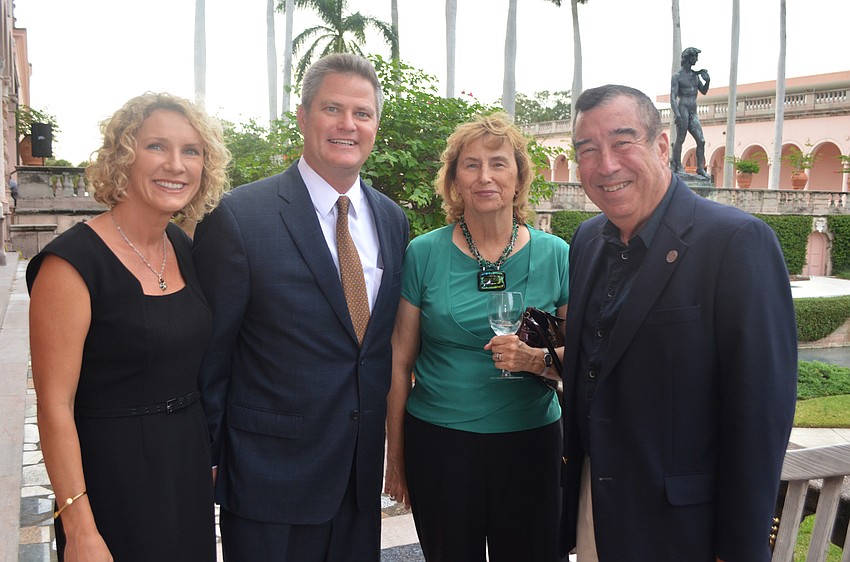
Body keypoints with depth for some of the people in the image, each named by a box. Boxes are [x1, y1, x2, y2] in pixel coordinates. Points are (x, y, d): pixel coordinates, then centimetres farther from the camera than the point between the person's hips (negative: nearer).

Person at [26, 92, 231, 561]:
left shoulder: (183, 248, 3)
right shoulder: (73, 261, -18)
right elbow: (54, 406, -18)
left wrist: (214, 455, 13)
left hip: (189, 465, 7)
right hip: (114, 480, -6)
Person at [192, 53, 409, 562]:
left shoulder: (393, 219, 4)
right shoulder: (239, 216, -13)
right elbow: (210, 353, -9)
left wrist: (383, 434, 11)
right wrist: (208, 459, -5)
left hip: (363, 474, 5)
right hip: (270, 478, -5)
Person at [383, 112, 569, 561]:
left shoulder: (555, 255, -2)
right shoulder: (424, 254, -4)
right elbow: (400, 361, 0)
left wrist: (538, 359, -18)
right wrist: (395, 456, 2)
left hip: (530, 440, 1)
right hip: (438, 441, 0)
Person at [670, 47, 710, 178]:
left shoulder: (695, 74, 16)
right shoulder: (677, 76, -5)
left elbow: (703, 92, 24)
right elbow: (673, 97, -13)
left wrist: (707, 81, 3)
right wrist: (676, 114, -24)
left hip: (693, 113, 7)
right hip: (682, 111, -7)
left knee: (701, 141, 0)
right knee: (680, 140, -3)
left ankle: (700, 168, 3)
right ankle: (677, 167, 6)